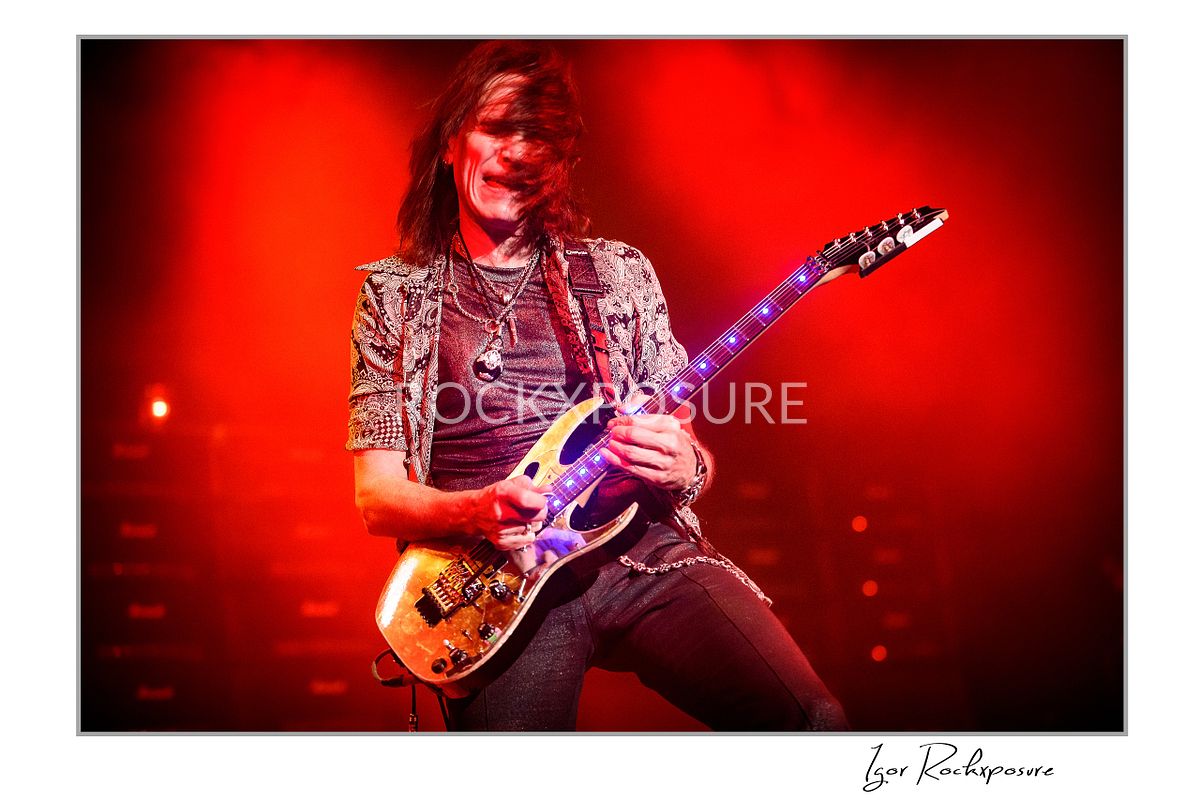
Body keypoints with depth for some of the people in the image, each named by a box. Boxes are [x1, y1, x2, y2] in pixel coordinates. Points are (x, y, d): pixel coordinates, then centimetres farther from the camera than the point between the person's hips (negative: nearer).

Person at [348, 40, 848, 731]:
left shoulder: (620, 273, 16)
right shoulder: (395, 295, 11)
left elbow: (692, 454, 17)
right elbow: (377, 496, 5)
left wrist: (684, 466, -8)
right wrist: (474, 512, -16)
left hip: (643, 547, 1)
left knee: (813, 720, -22)